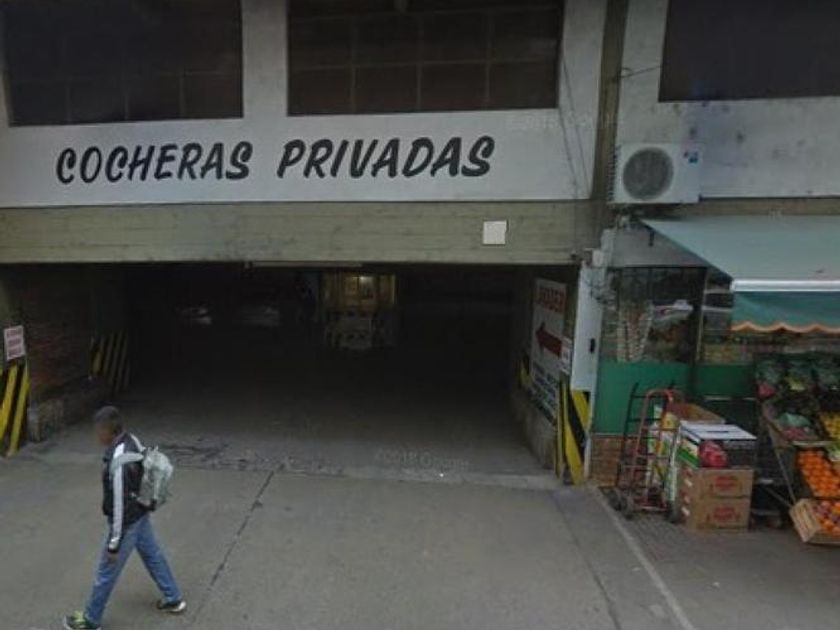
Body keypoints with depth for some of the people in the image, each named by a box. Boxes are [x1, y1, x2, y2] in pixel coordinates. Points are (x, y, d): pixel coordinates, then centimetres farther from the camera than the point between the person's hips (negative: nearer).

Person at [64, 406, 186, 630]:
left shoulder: (118, 463, -35)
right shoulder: (132, 440, -8)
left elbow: (120, 505, -27)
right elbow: (144, 470, 8)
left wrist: (114, 543, -16)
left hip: (128, 522, -9)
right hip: (141, 514, 9)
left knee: (106, 572, 16)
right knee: (152, 555, 24)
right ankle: (173, 599, 40)